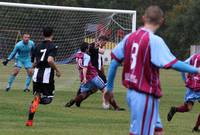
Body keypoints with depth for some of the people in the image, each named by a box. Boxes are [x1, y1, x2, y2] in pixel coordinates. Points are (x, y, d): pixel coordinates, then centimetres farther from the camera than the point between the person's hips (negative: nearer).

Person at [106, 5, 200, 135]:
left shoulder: (129, 37, 6)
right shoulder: (155, 41, -14)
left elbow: (114, 61, 10)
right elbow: (173, 63, -19)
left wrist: (109, 86, 19)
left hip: (131, 91, 7)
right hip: (146, 95, -7)